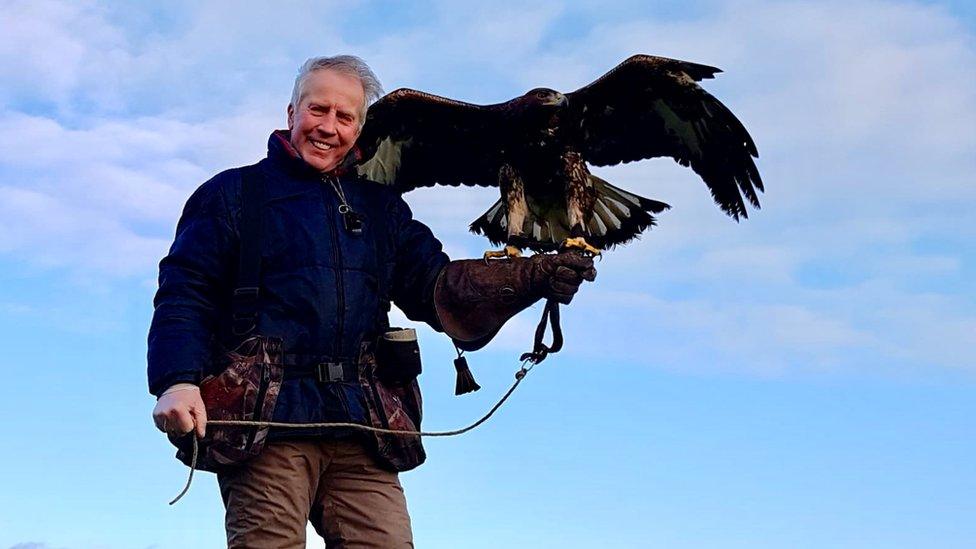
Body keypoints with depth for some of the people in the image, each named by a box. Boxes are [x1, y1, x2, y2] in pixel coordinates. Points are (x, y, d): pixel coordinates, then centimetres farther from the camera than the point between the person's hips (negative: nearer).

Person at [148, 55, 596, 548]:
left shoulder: (382, 207, 23)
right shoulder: (234, 193, 11)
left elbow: (436, 287, 13)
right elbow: (184, 294, 2)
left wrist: (533, 277, -4)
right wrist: (177, 380, -17)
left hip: (361, 429, 4)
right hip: (266, 417, -3)